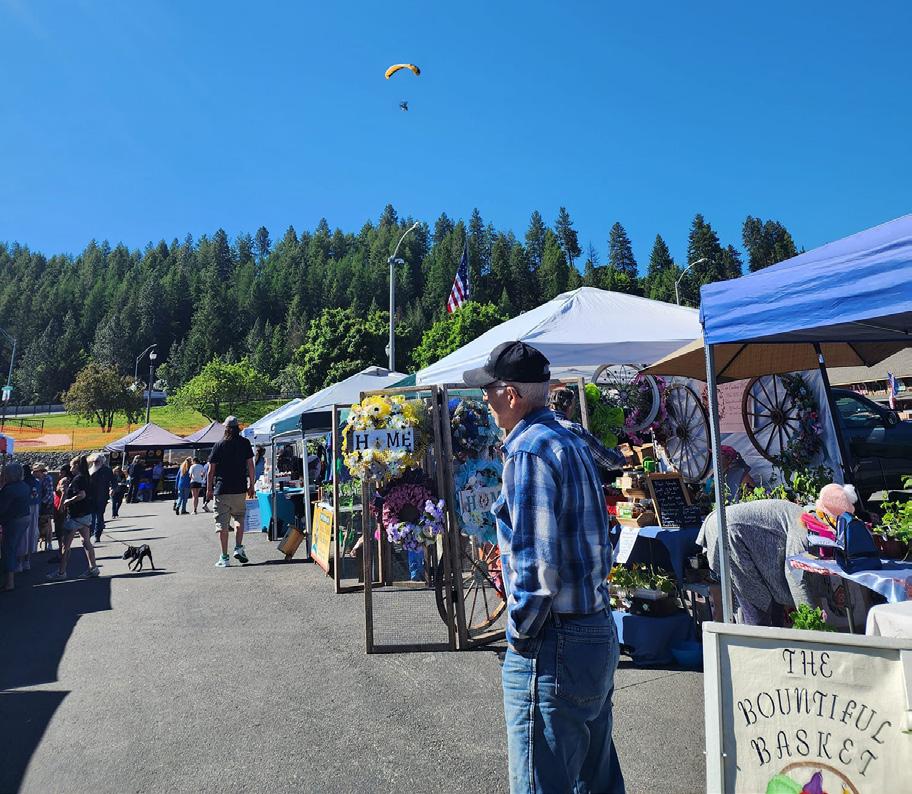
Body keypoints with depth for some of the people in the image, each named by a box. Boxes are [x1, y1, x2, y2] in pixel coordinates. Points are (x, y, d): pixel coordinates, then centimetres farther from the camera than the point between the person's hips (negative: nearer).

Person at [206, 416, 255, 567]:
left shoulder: (219, 445, -1)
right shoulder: (245, 443, 2)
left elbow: (211, 469, 0)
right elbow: (250, 465, 2)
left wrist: (209, 489, 8)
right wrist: (251, 485, 10)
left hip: (221, 489, -1)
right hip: (240, 488, 1)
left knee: (222, 523, 2)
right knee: (240, 517, 21)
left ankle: (224, 558, 3)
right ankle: (238, 548, 8)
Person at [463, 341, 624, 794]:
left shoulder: (528, 449, -18)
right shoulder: (573, 443, 12)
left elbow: (538, 560, -24)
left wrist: (520, 632, -11)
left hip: (553, 644, -10)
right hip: (599, 634, 10)